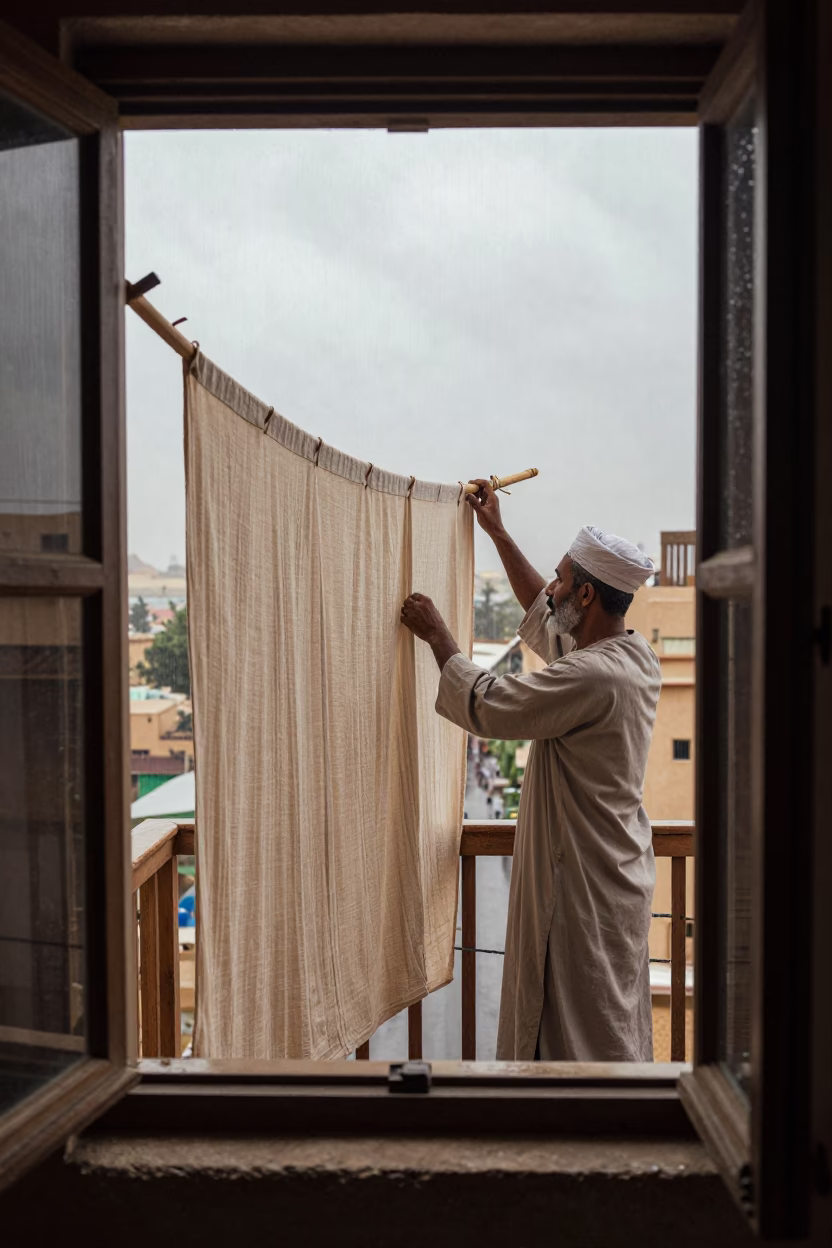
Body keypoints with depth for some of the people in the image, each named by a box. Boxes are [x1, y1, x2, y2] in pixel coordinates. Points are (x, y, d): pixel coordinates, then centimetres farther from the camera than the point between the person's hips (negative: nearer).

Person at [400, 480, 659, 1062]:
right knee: (618, 1027, 21)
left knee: (580, 1037, 4)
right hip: (618, 877, 9)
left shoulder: (593, 677, -28)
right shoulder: (636, 653, 2)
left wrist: (438, 636, -5)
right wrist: (499, 533, 23)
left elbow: (486, 704, -20)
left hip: (583, 884, -9)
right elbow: (547, 619, 18)